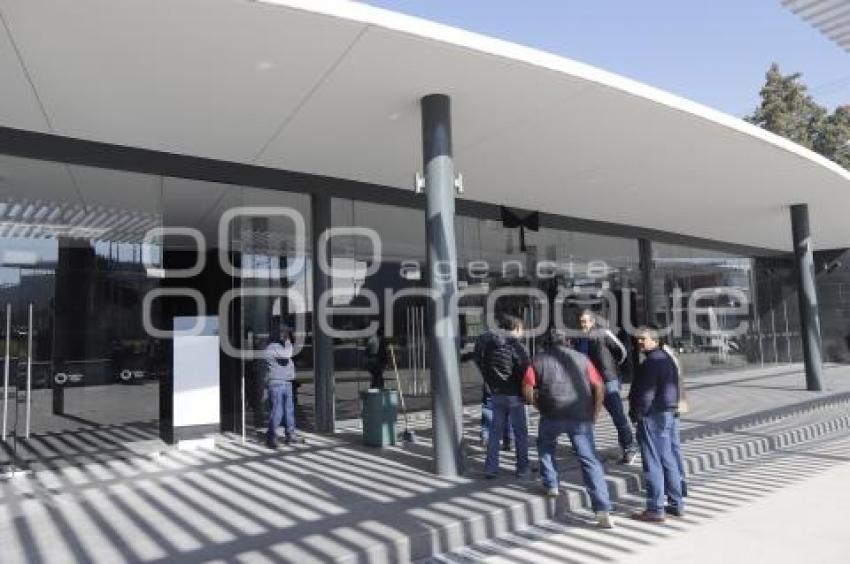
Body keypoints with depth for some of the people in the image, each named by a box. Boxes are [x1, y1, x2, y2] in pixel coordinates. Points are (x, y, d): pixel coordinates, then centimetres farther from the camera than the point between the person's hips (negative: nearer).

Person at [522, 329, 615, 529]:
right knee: (590, 461, 3)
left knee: (545, 447, 28)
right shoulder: (581, 358, 13)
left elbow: (527, 390, 1)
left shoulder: (538, 360, 9)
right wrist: (594, 413, 13)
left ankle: (551, 485, 29)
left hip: (552, 415, -1)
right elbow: (599, 387, 7)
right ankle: (603, 510, -2)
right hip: (580, 417, 1)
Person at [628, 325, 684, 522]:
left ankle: (655, 509, 2)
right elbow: (673, 388, 21)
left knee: (652, 463, -4)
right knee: (667, 460, 17)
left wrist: (635, 414, -11)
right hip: (669, 413, 10)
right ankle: (676, 504, 25)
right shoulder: (667, 359, 14)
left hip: (652, 416, -10)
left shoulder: (651, 362, -18)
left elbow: (646, 394, -21)